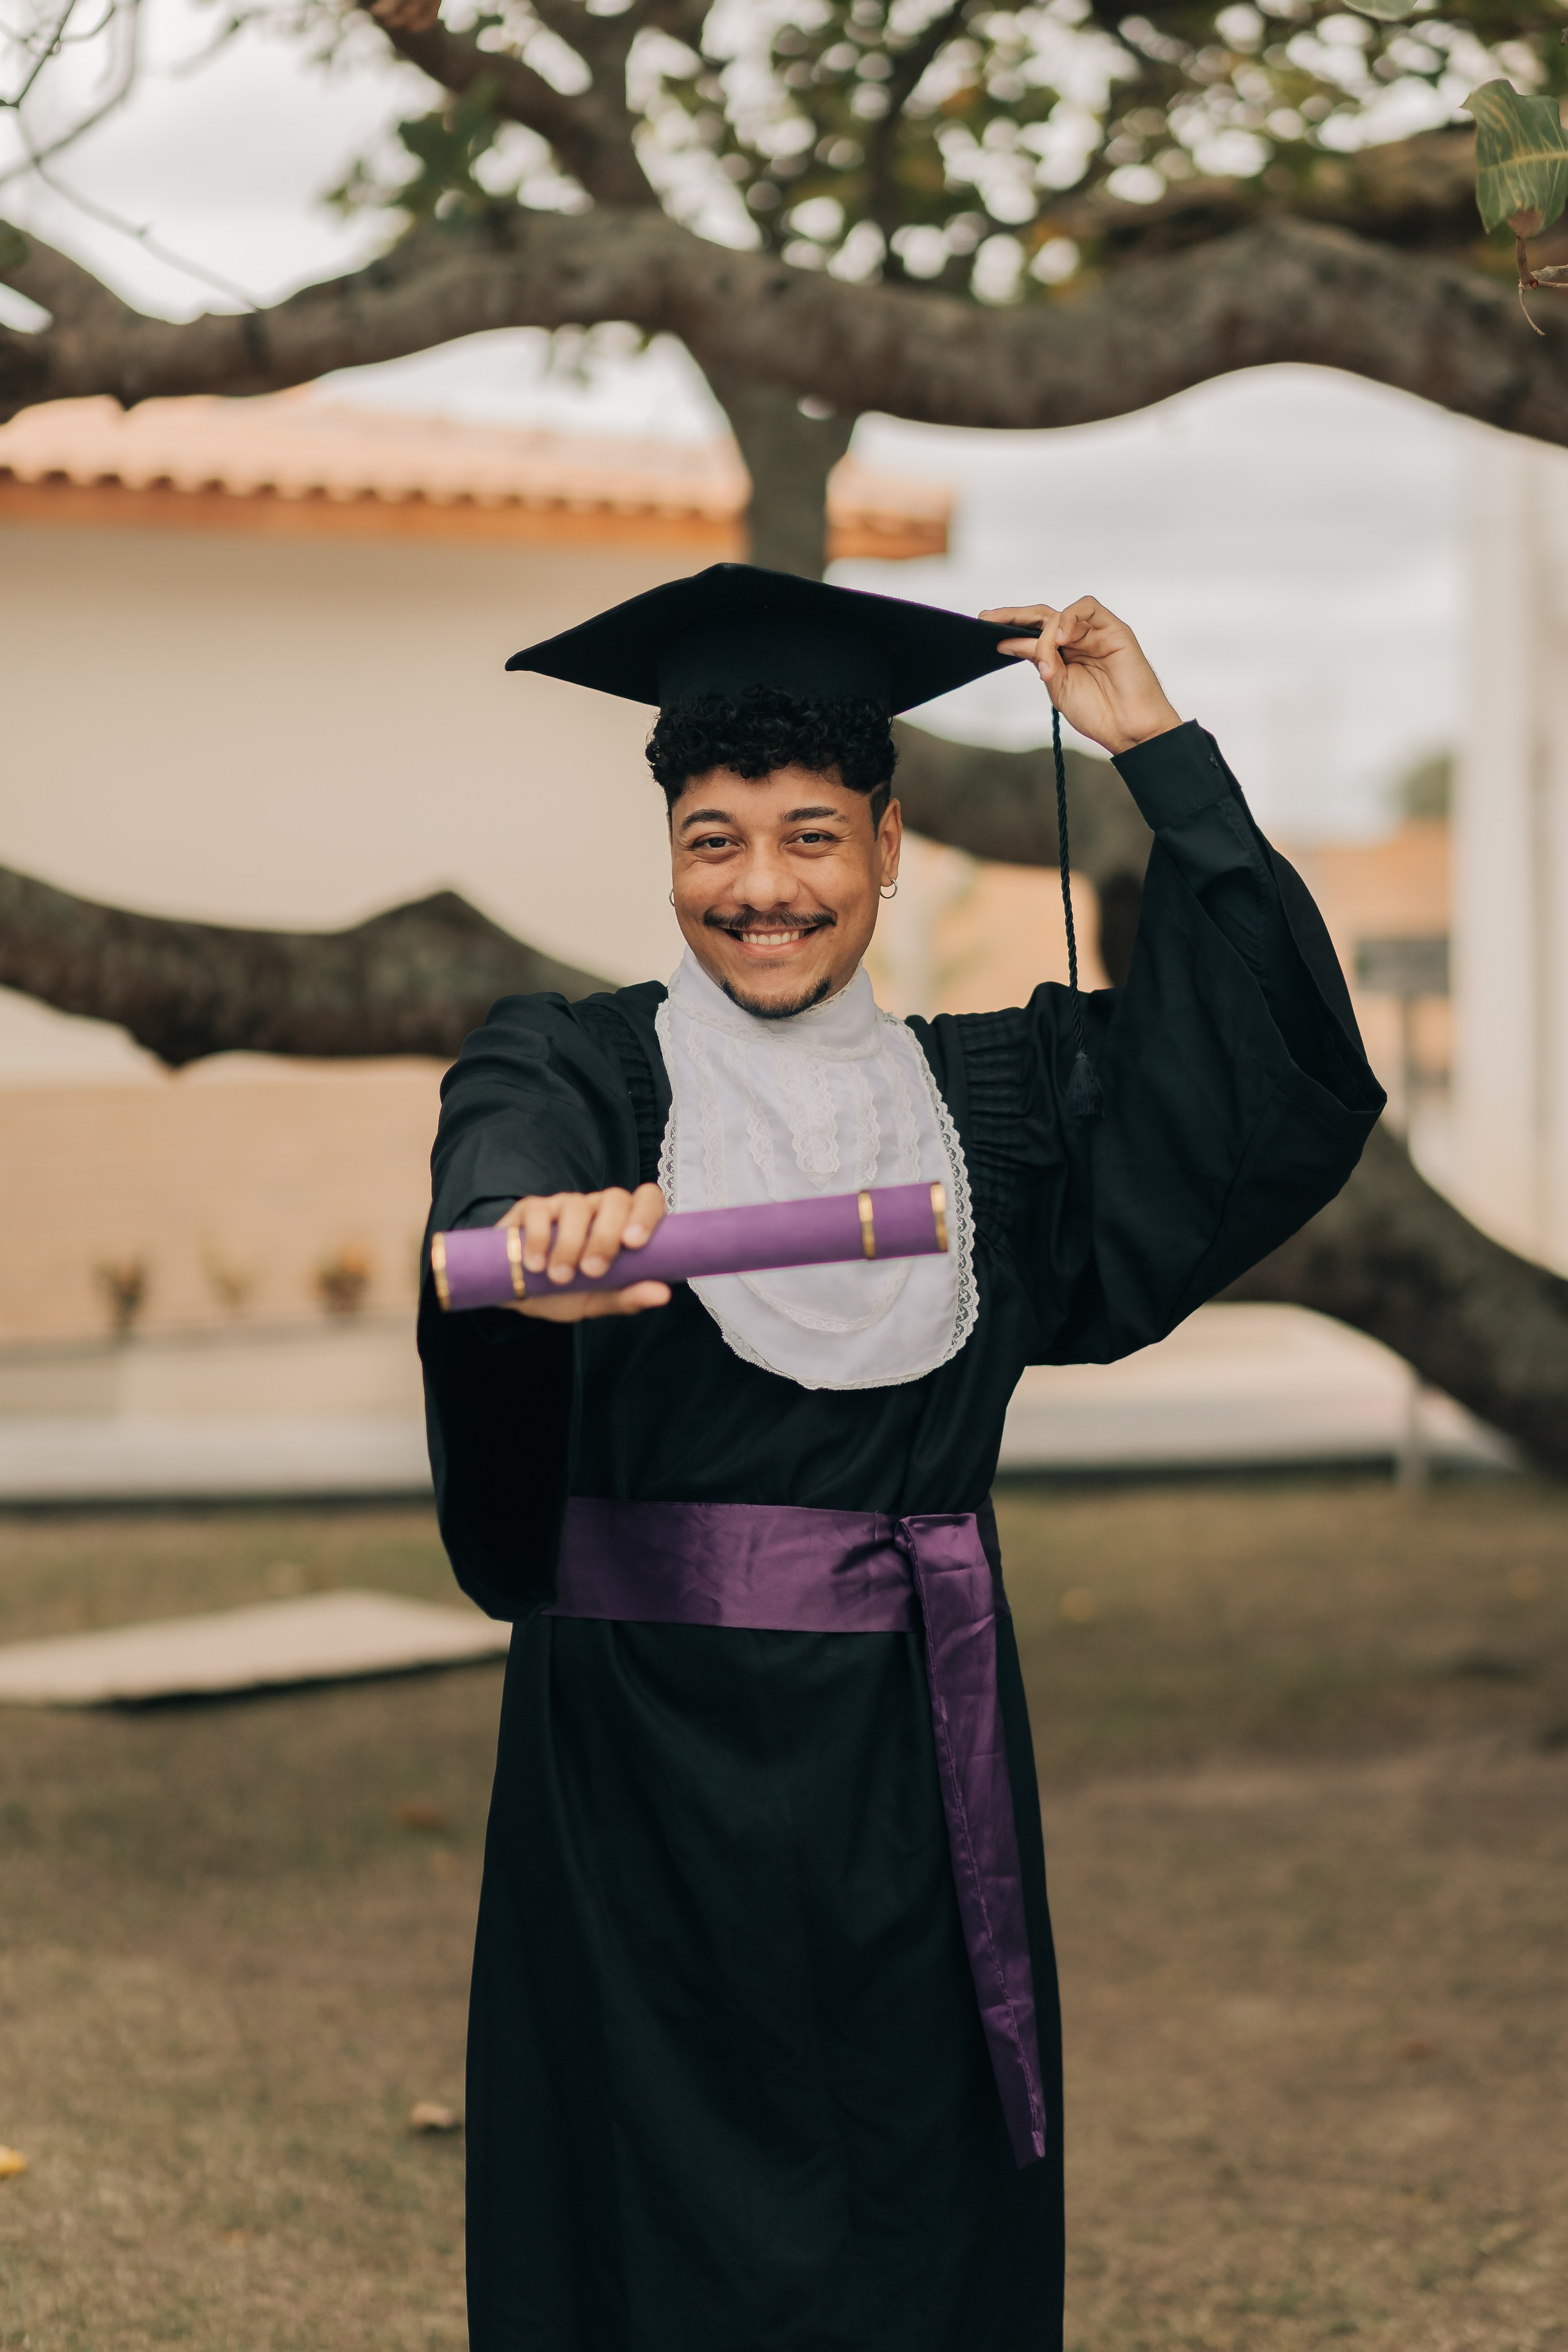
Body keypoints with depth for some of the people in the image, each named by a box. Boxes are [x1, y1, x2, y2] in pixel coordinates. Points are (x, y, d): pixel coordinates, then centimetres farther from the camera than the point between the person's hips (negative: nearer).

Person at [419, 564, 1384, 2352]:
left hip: (913, 1754, 3)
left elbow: (1275, 1090, -2)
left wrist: (1160, 756, -2)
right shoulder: (573, 1069, 0)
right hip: (645, 1752, -3)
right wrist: (546, 1243, -48)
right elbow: (496, 1185, -23)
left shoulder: (994, 1094, 10)